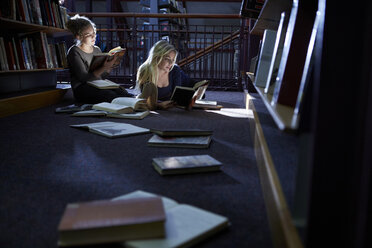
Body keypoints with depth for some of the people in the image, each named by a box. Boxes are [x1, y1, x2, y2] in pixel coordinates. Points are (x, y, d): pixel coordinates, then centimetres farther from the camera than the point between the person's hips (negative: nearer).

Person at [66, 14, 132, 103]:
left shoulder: (97, 50, 16)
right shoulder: (74, 52, -5)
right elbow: (84, 78, -15)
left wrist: (110, 66, -6)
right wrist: (104, 68, -25)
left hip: (99, 86, 6)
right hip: (82, 89, -6)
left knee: (122, 92, -26)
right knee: (111, 96, -35)